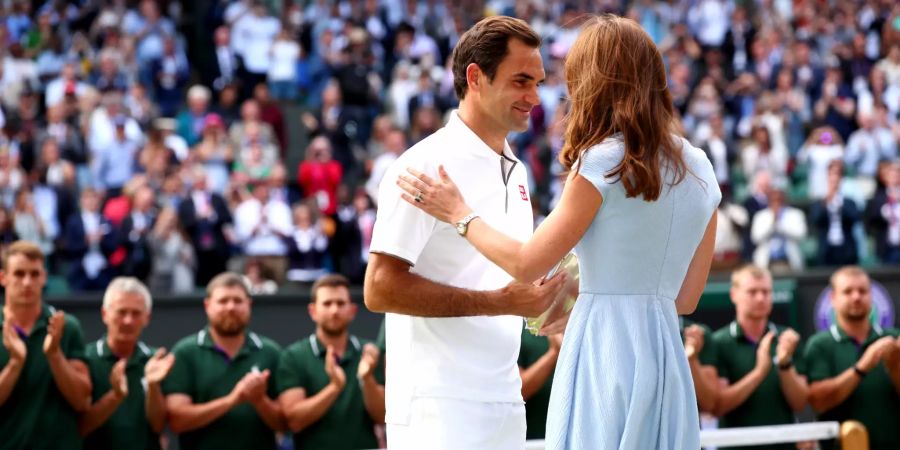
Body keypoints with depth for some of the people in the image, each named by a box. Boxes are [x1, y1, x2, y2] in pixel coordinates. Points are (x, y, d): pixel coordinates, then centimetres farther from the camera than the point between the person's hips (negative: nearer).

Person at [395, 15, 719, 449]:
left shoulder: (603, 162, -8)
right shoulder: (699, 168, 11)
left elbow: (526, 264, -5)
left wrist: (459, 213, 11)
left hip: (606, 354, -6)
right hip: (665, 355, 6)